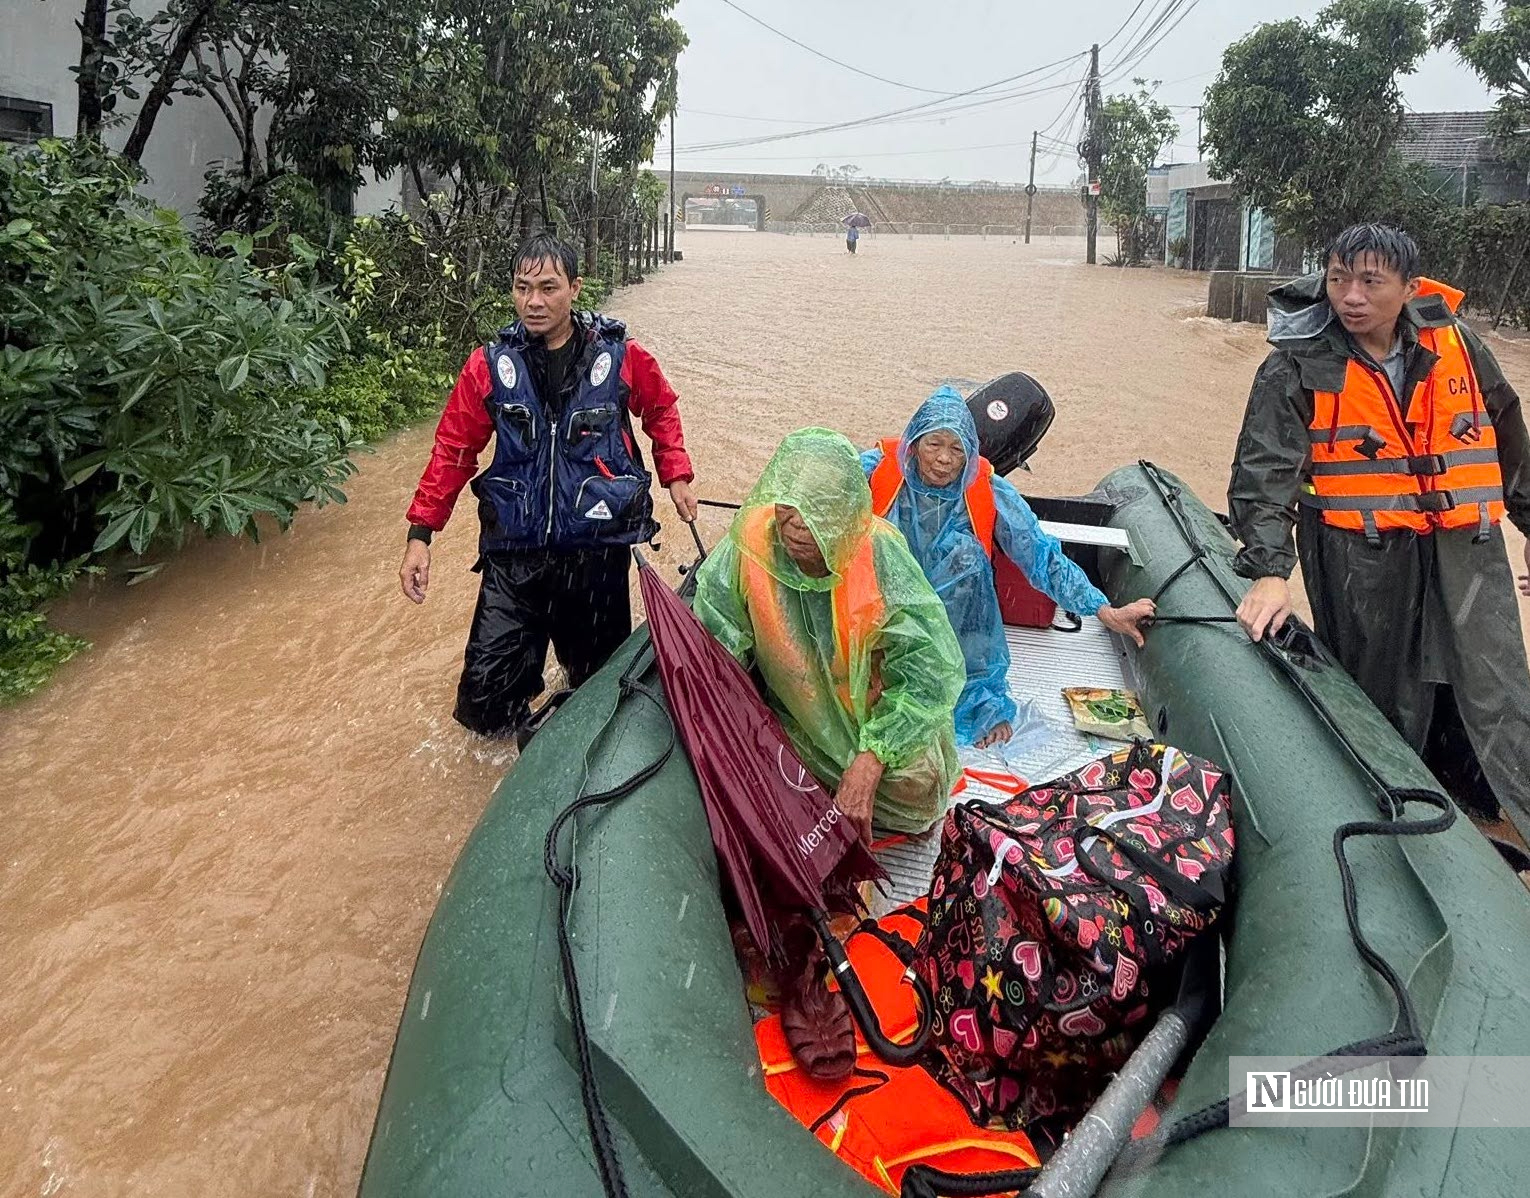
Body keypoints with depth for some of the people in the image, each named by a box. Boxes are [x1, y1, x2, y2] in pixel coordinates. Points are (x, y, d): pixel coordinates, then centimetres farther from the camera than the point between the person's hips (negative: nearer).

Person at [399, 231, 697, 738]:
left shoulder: (620, 356, -3)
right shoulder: (490, 365, -3)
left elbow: (661, 410, 16)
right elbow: (453, 449, 3)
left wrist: (675, 474, 9)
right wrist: (420, 534, -1)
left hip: (599, 549, 0)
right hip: (514, 552, 0)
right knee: (484, 703, -4)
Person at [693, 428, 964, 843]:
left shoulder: (879, 553, -28)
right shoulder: (753, 541, -23)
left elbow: (931, 667, -27)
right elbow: (714, 639, -12)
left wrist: (869, 762, -36)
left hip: (874, 711, -2)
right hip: (790, 715, 2)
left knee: (916, 789, -24)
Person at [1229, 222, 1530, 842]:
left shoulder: (1452, 341, 4)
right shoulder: (1298, 366, -8)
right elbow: (1263, 471, -16)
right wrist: (1268, 570, -28)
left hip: (1465, 546, 3)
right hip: (1361, 554, -3)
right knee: (1386, 704, 5)